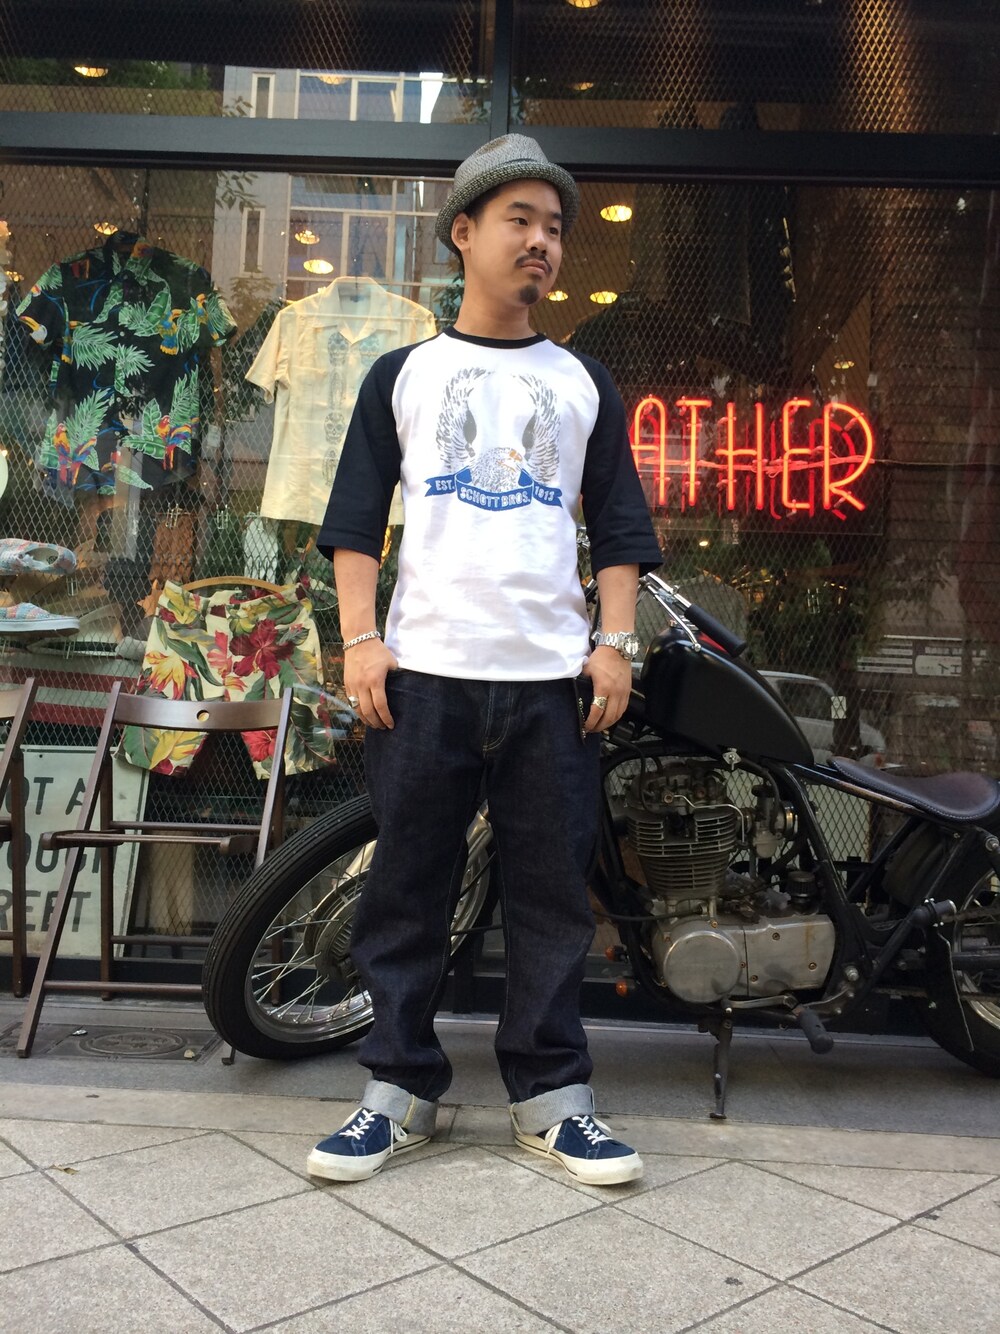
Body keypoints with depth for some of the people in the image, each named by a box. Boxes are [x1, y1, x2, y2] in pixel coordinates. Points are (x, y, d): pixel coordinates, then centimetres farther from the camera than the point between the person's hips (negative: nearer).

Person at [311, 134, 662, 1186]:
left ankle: (550, 1095, 17)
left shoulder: (583, 382, 18)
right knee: (408, 889, 2)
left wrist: (616, 643, 1)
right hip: (423, 670, -1)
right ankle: (400, 1088, 16)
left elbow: (619, 526, 14)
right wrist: (359, 640, -4)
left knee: (551, 891, 4)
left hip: (554, 677, 1)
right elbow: (355, 517, 8)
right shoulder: (404, 373, 14)